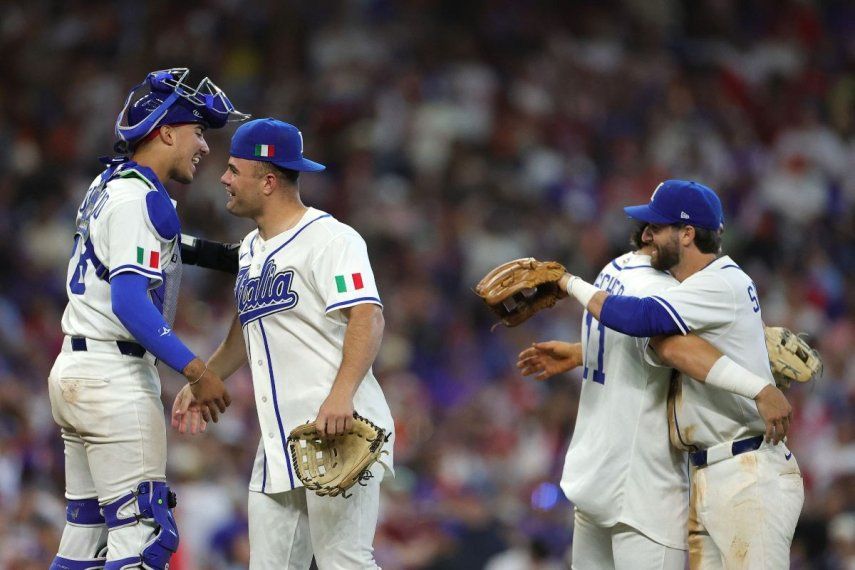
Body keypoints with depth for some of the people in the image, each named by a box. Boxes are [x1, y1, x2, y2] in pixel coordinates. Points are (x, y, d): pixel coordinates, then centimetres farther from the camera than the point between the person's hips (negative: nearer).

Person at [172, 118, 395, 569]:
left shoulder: (330, 239, -9)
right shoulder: (251, 249, 20)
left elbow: (367, 318, -21)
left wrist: (341, 395, -34)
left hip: (338, 430, -9)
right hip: (278, 444, 9)